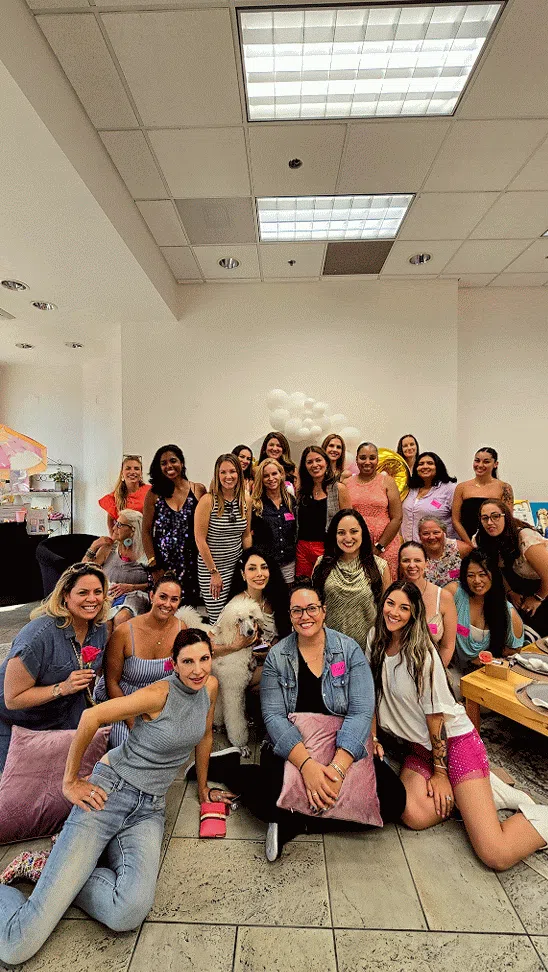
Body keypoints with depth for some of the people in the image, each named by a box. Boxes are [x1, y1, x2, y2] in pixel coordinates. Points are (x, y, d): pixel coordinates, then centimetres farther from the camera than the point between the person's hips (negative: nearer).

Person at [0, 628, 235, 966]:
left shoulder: (210, 686, 0)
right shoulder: (160, 693, -19)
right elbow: (91, 717, -16)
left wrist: (203, 789, 24)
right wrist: (70, 781, -9)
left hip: (149, 809, 6)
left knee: (130, 914, -23)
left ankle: (63, 868, 4)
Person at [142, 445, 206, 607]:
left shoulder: (199, 490, 2)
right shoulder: (154, 494, 3)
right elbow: (146, 532, 3)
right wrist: (154, 566, -3)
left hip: (191, 563, 0)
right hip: (163, 563, 0)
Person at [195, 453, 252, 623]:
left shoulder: (246, 501, 3)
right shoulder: (208, 500, -13)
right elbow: (200, 539, -13)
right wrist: (214, 572, -12)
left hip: (236, 565, 5)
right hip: (210, 567, -4)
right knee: (218, 620, -1)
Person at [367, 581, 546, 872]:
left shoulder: (421, 652, -20)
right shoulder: (376, 641, -1)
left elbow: (435, 715, -15)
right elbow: (372, 694, 8)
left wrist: (440, 773, -9)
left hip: (455, 741, -6)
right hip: (419, 747, 6)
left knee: (497, 856, -17)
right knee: (415, 817, -20)